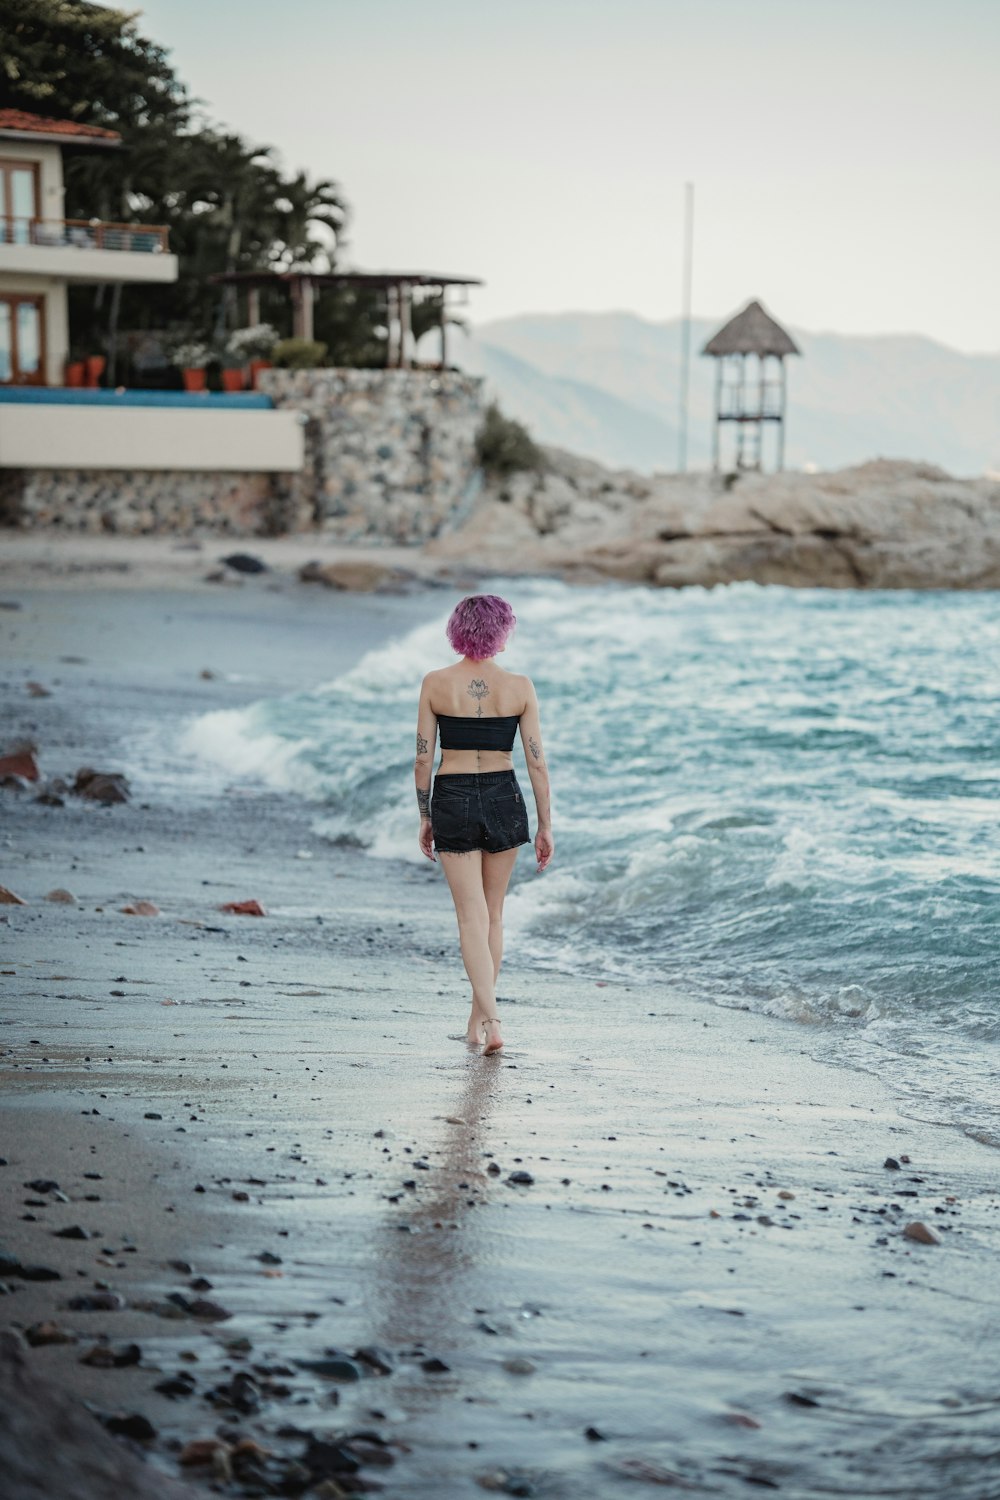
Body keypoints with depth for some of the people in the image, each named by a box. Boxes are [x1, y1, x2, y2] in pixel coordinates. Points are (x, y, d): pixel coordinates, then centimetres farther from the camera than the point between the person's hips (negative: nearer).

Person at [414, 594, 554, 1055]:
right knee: (493, 913, 17)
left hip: (452, 800, -1)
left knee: (472, 916, -1)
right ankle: (479, 1015, 25)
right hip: (503, 799, 1)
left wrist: (424, 817, 9)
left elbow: (423, 758, -3)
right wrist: (545, 825, 4)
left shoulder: (435, 684, -5)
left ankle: (490, 1019, -16)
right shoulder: (519, 687, -4)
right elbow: (536, 761, -3)